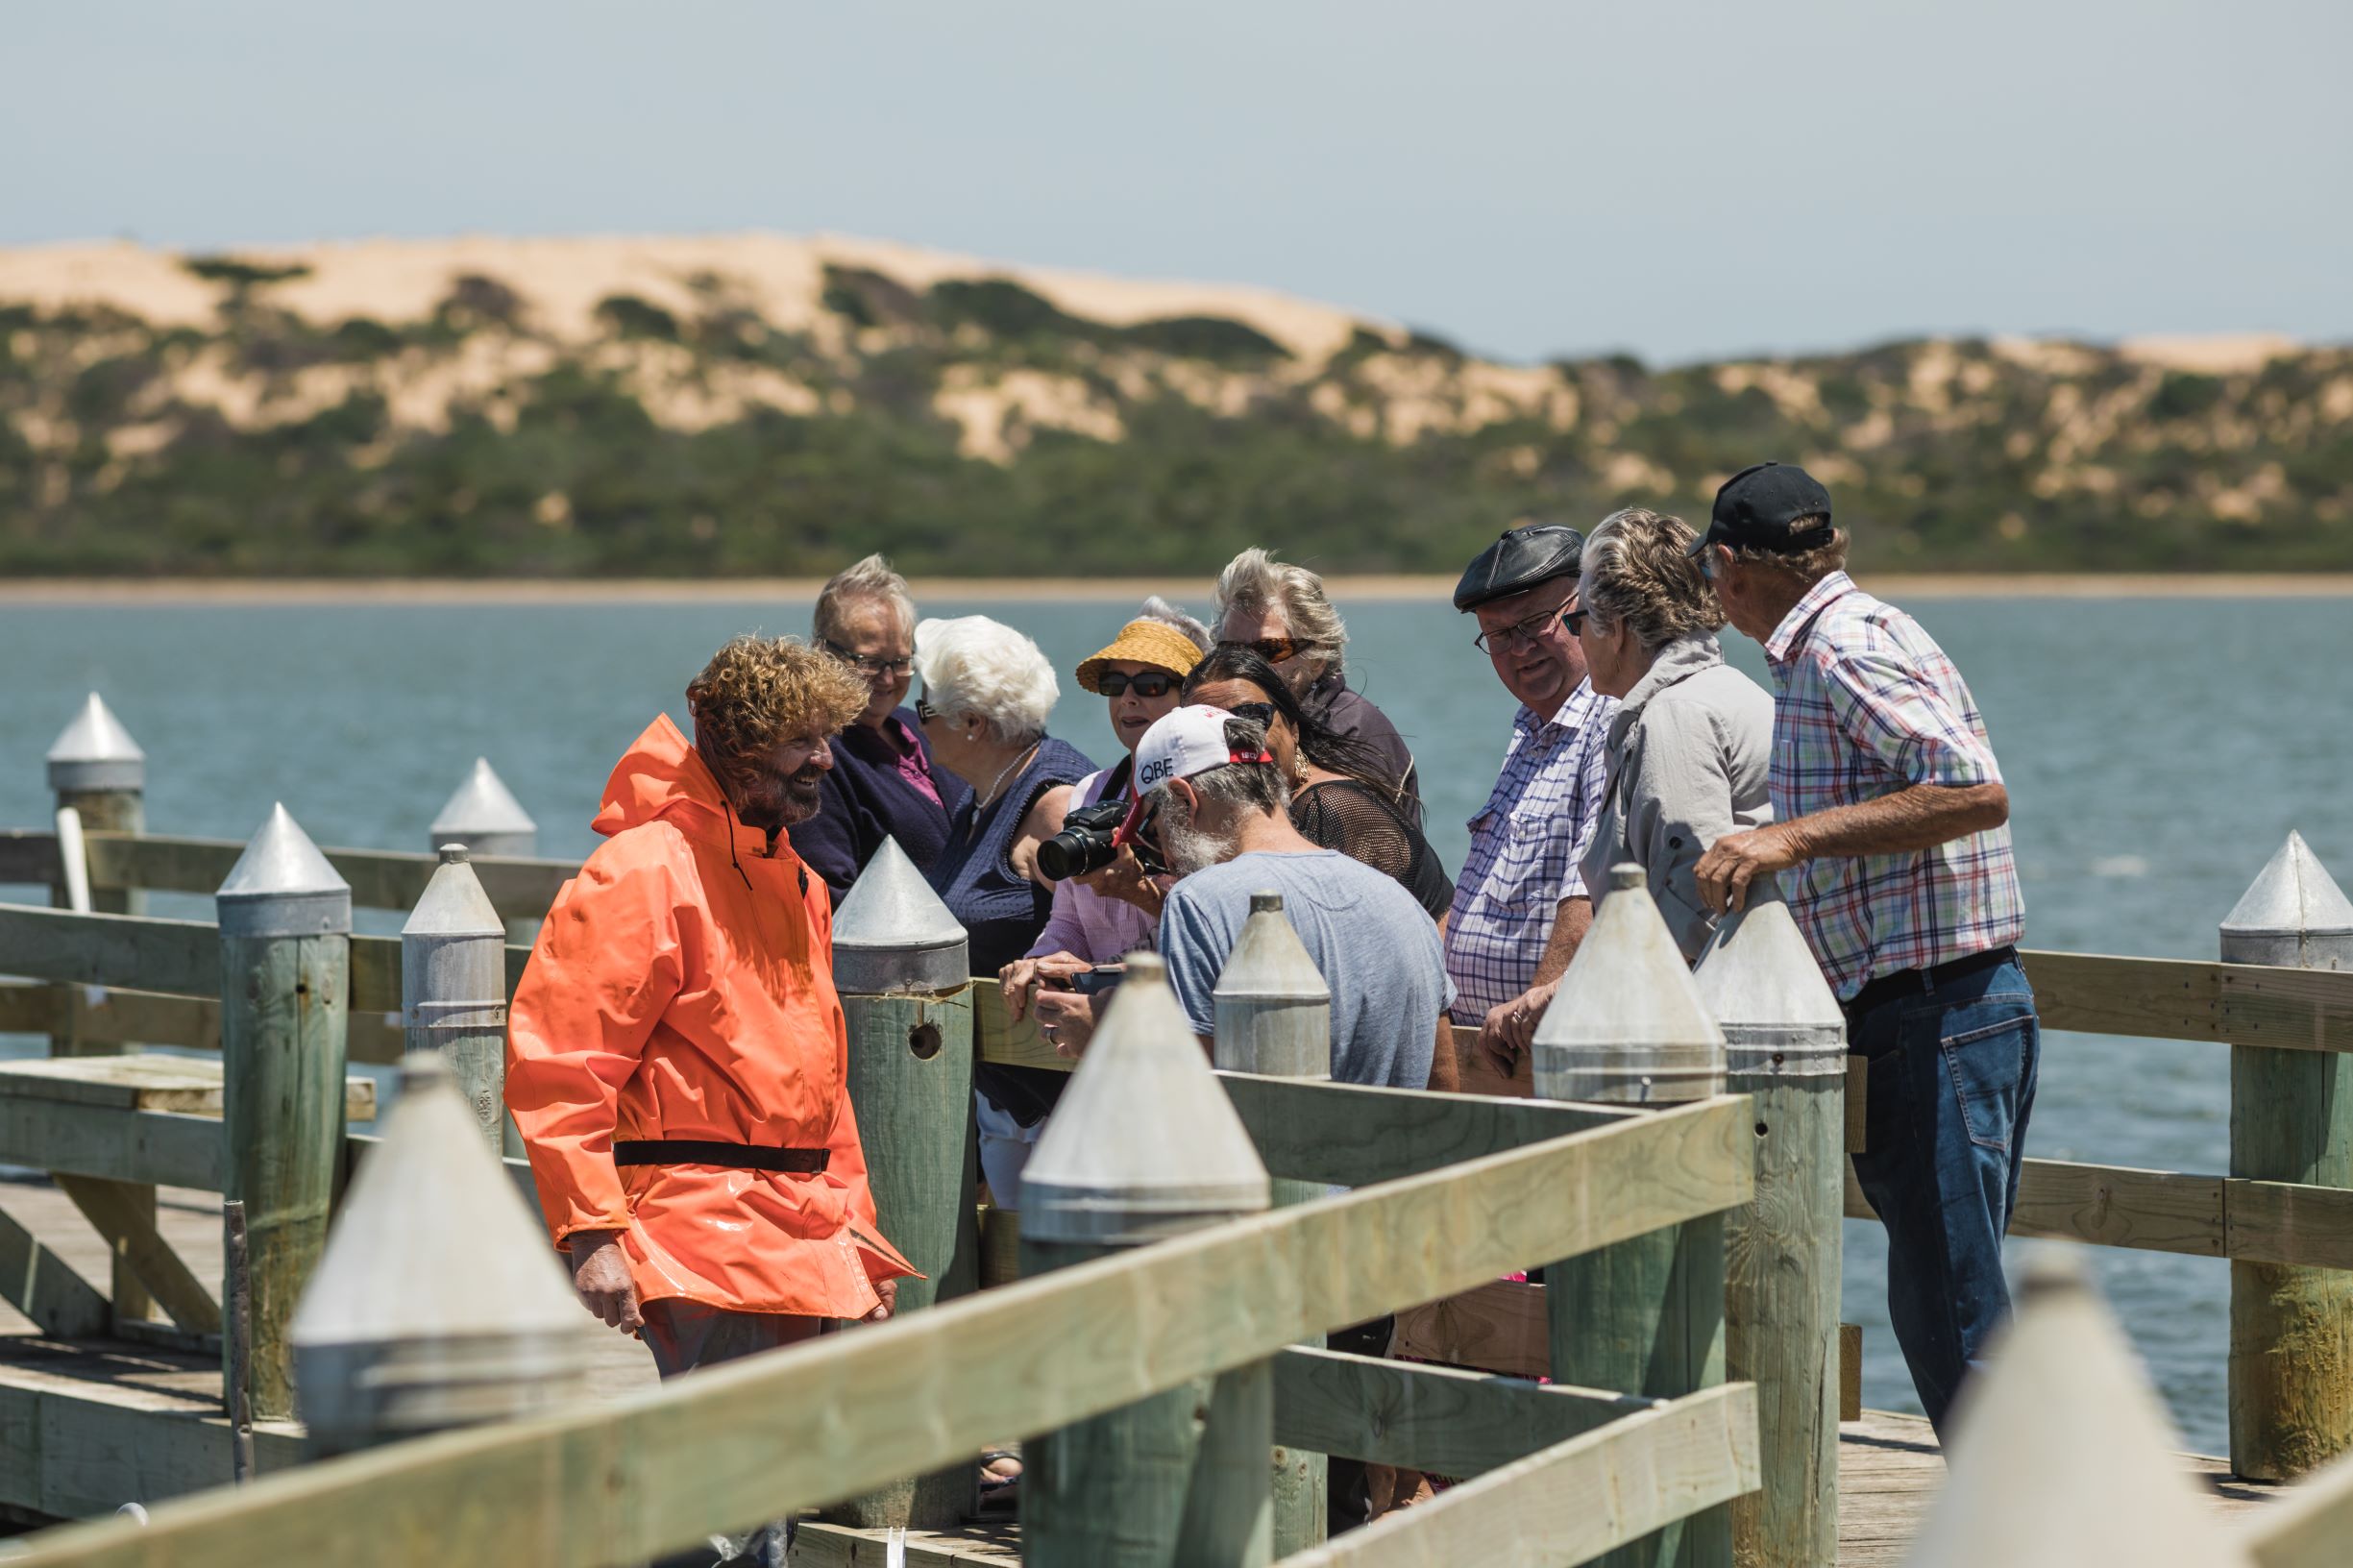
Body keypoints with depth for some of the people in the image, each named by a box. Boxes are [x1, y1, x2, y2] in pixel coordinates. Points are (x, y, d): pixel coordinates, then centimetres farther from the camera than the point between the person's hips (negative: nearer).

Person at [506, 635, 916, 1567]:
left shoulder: (798, 888, 19)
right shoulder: (640, 874, -10)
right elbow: (556, 1068, -15)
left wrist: (853, 1225, 23)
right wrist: (591, 1234, -20)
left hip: (797, 1244, 9)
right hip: (699, 1236, -9)